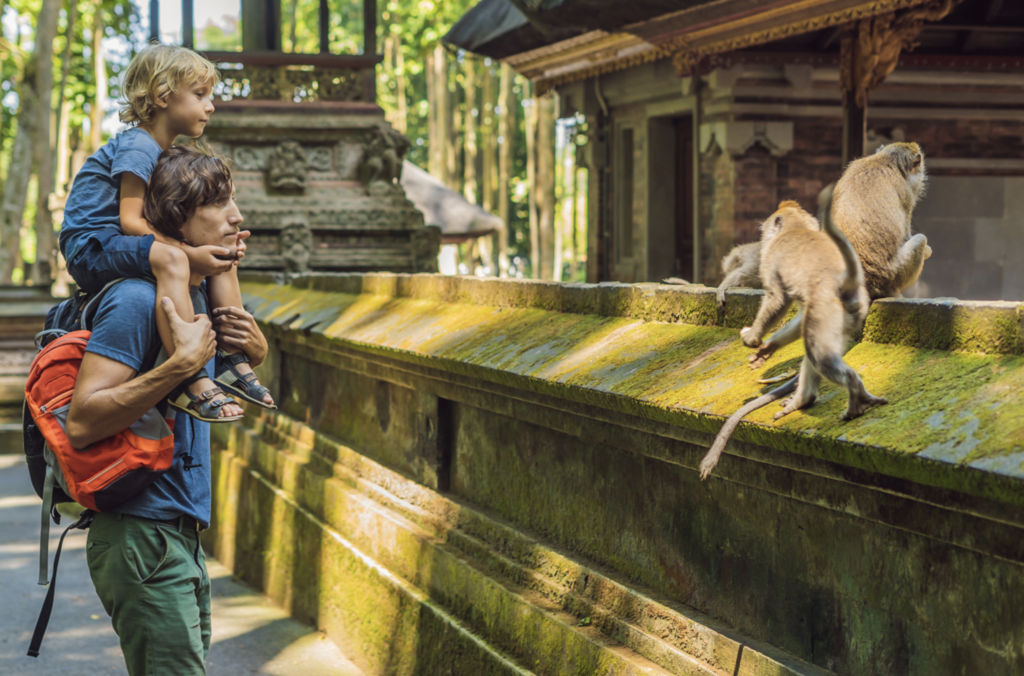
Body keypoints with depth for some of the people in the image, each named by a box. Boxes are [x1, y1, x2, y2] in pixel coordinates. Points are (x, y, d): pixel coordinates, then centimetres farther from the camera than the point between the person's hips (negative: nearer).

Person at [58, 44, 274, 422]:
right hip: (90, 246, -11)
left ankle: (234, 362, 10)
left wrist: (215, 243, -4)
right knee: (170, 259, -37)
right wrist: (191, 253, -29)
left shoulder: (165, 151, 14)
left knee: (222, 258, 11)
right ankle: (191, 383, -40)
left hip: (124, 246, 11)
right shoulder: (137, 147, -17)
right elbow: (130, 220, -24)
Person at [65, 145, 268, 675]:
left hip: (182, 535, 10)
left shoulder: (198, 298, 14)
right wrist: (184, 362, -25)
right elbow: (81, 424, -24)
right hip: (141, 536, -10)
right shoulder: (135, 299, -15)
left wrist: (254, 352, 7)